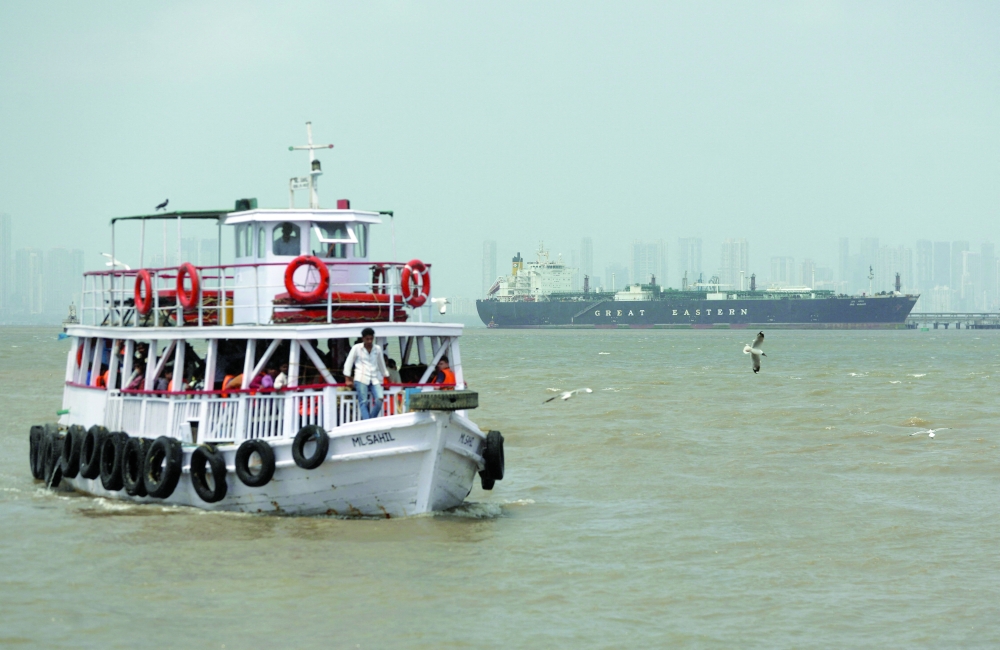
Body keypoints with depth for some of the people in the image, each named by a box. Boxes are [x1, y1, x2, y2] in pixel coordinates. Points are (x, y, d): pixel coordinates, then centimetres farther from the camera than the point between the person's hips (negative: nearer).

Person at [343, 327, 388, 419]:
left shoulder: (377, 349, 15)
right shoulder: (357, 348, 6)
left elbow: (381, 364, 27)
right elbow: (348, 363, 7)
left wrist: (386, 376, 29)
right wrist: (347, 379, 1)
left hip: (375, 380, 3)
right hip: (361, 379, -3)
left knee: (379, 399, -19)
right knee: (364, 403, -13)